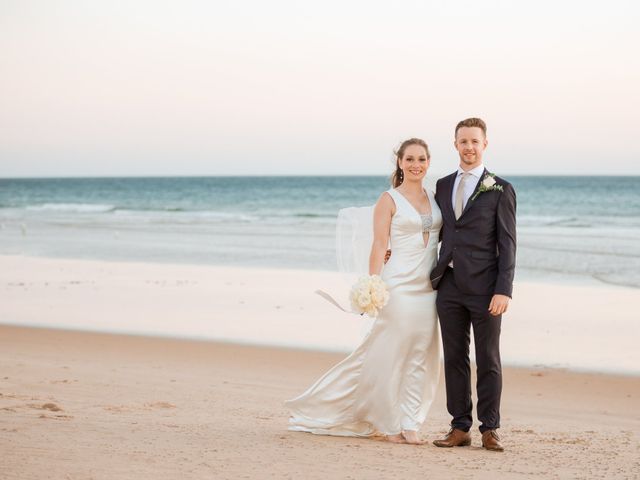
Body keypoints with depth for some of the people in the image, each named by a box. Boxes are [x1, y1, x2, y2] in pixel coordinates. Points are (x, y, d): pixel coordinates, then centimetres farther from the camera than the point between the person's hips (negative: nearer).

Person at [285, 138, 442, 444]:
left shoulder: (434, 199, 13)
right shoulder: (389, 200, -3)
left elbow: (441, 240, 16)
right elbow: (379, 247, -7)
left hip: (428, 289, 6)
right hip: (399, 285, -5)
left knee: (420, 357, 4)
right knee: (392, 355, -2)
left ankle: (409, 424, 9)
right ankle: (391, 425, 8)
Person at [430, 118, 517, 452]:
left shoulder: (500, 190, -1)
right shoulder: (442, 186, 13)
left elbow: (507, 244, -5)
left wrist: (503, 290, -13)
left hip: (484, 287, -4)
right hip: (449, 286, 4)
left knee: (488, 361, 2)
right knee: (454, 359, 6)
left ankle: (489, 430, 10)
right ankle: (460, 428, 13)